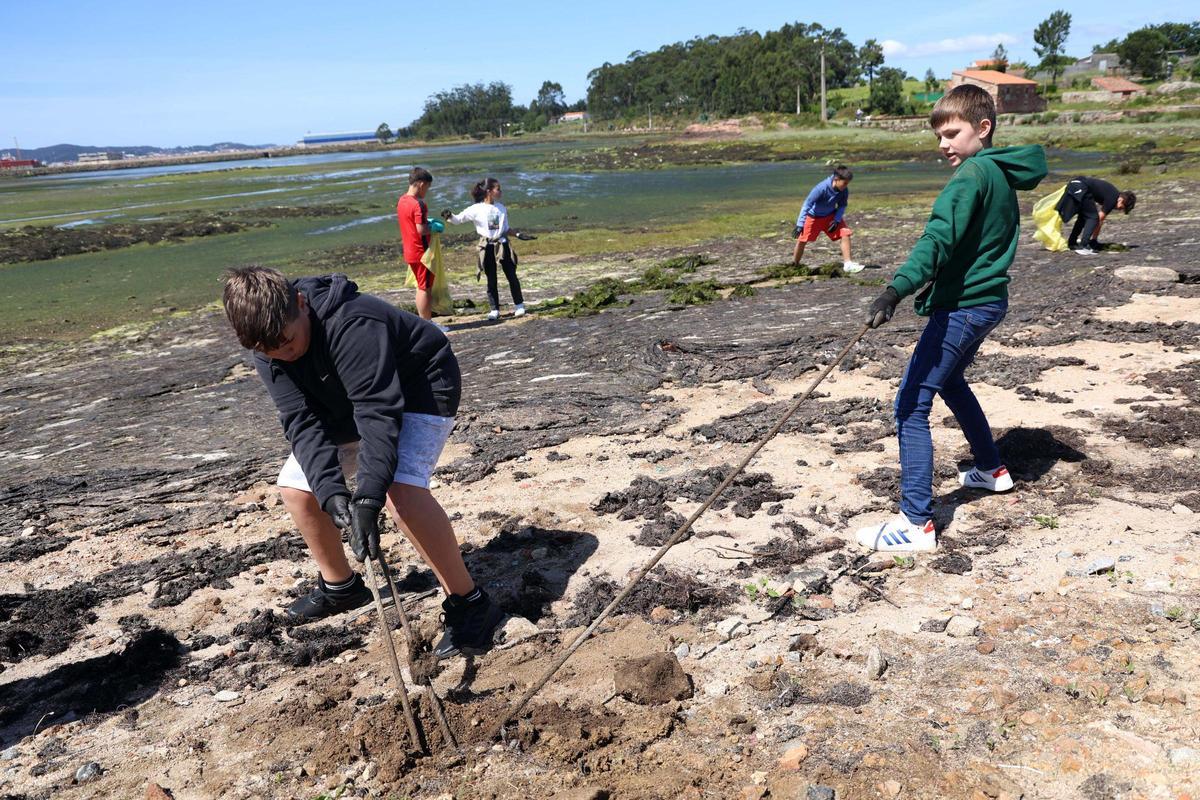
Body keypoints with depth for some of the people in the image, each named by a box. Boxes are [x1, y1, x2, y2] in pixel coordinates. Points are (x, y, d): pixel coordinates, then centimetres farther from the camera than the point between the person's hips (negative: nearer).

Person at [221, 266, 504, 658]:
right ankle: (339, 585, 25)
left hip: (420, 389, -8)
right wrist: (330, 490, -39)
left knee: (400, 488, -31)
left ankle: (468, 603, -18)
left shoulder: (352, 325, -37)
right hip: (348, 406, 8)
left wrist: (369, 497, -51)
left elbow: (379, 412, -42)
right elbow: (302, 422, -23)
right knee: (294, 486, 4)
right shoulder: (269, 348, -15)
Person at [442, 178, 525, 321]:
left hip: (503, 245, 2)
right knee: (491, 280, 6)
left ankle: (519, 305, 18)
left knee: (512, 276, 5)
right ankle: (494, 310, 15)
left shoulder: (501, 208, 5)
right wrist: (449, 216, -23)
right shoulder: (476, 209, -6)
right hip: (487, 247, -2)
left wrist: (517, 234, 1)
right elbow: (458, 219, -4)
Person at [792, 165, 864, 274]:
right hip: (813, 216, -4)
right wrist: (800, 225, -26)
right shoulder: (821, 188, -33)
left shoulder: (844, 191, -19)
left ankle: (848, 264, -11)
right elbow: (807, 204, -26)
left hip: (831, 216, 4)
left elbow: (842, 205, 0)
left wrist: (837, 220, -16)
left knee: (845, 233, -13)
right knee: (801, 240, 1)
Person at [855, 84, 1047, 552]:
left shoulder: (973, 174, -16)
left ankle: (917, 523, -14)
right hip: (990, 300, 10)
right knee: (950, 381, 31)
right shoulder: (1002, 175, 14)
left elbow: (939, 238, -31)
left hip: (962, 306, -10)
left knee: (911, 405, -12)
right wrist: (935, 283, 26)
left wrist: (896, 289, -42)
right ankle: (990, 469, 45)